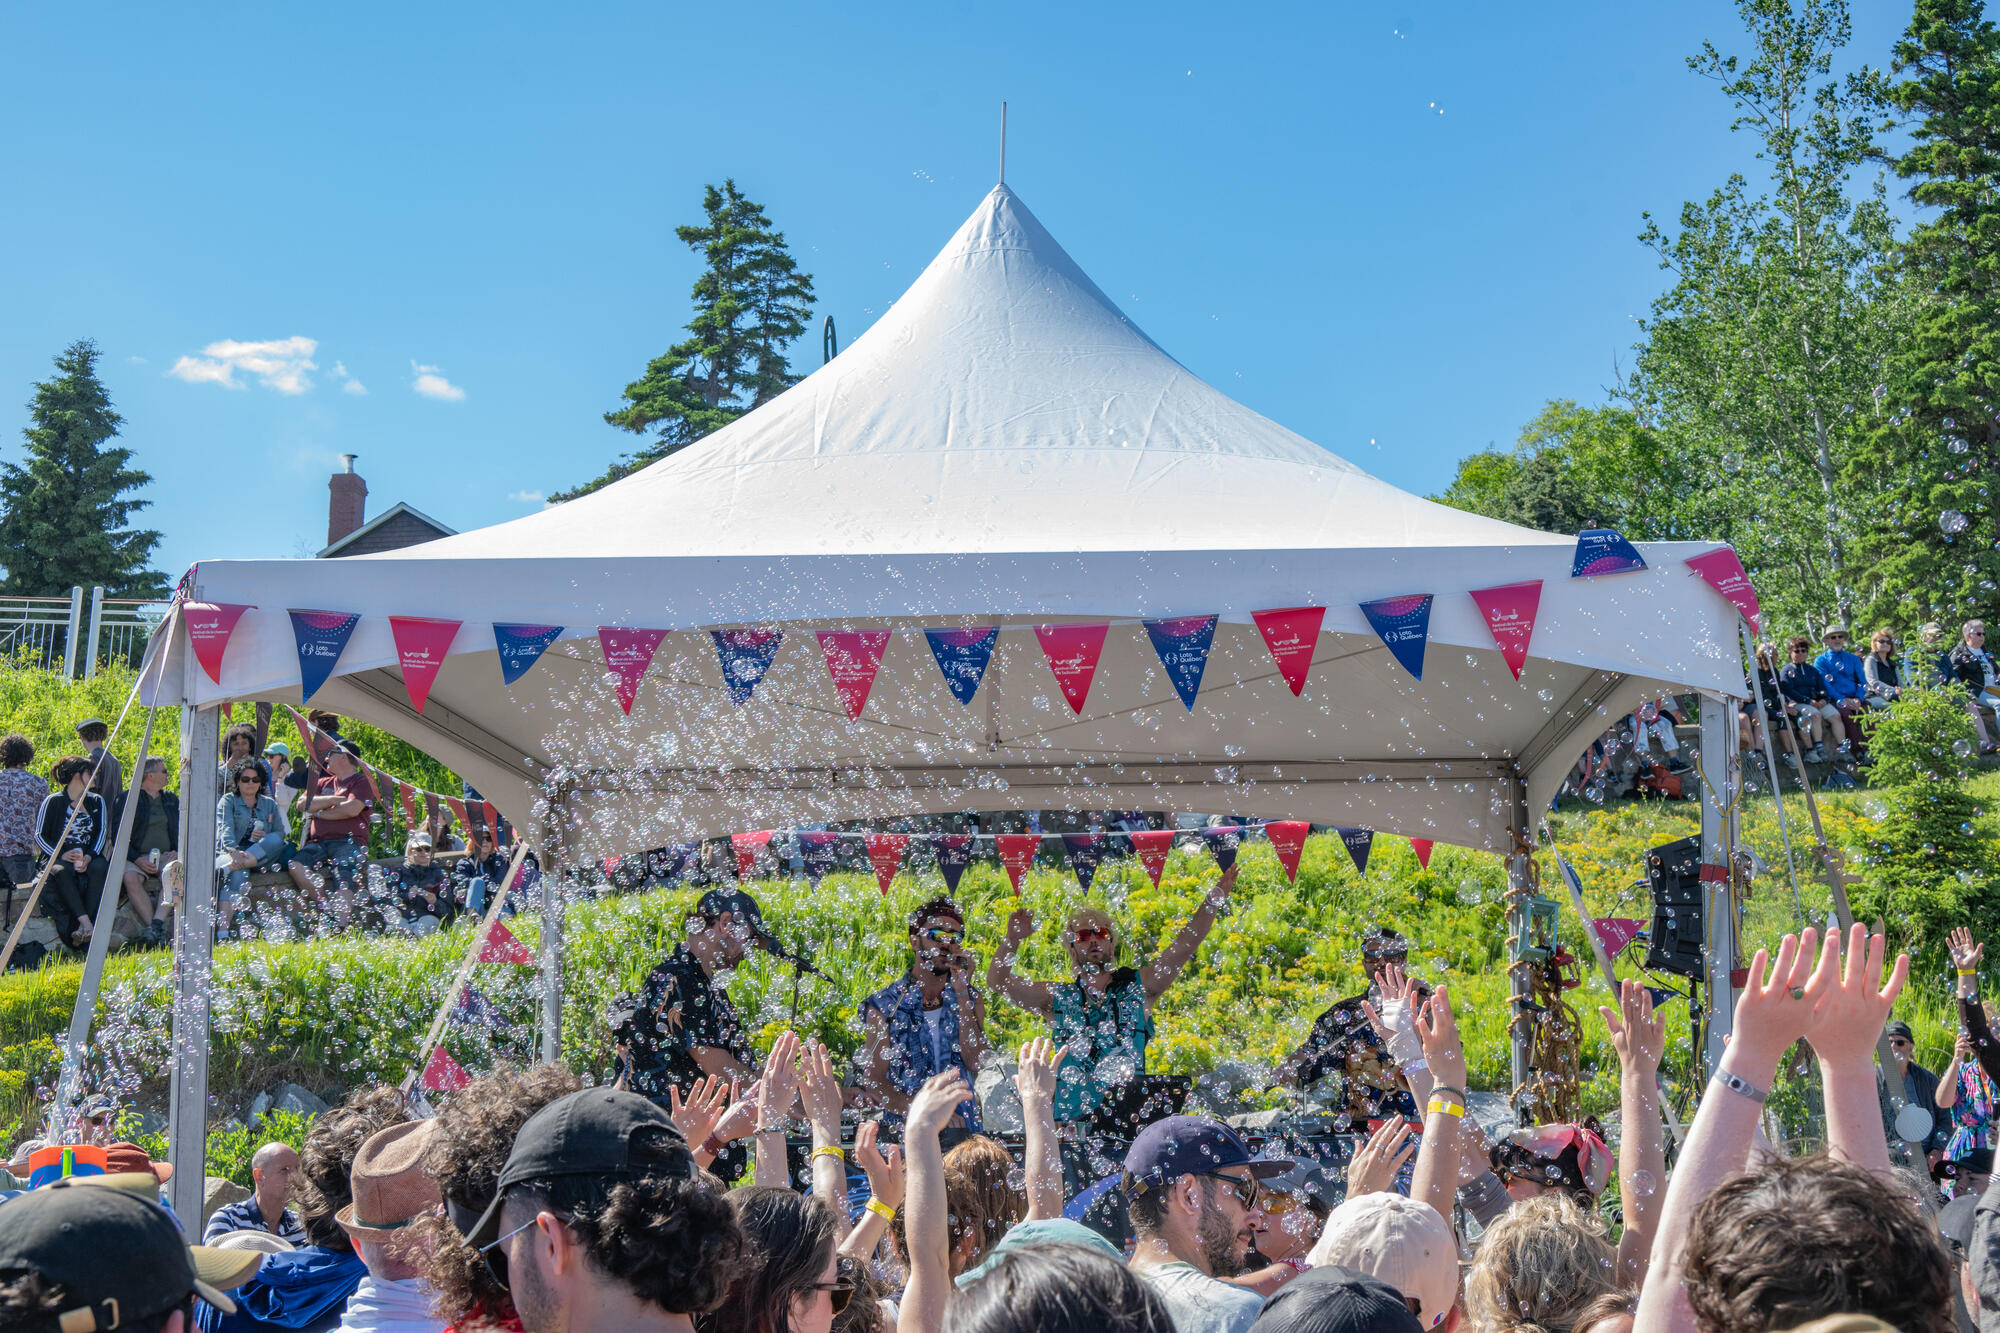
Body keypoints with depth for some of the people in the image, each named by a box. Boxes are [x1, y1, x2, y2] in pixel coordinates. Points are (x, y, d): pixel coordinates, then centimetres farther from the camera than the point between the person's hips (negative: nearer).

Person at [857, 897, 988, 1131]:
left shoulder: (970, 1000, 12)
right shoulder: (884, 1005, 3)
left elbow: (975, 1063, -3)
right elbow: (874, 1079, -3)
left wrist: (962, 993, -7)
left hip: (964, 1132, 2)